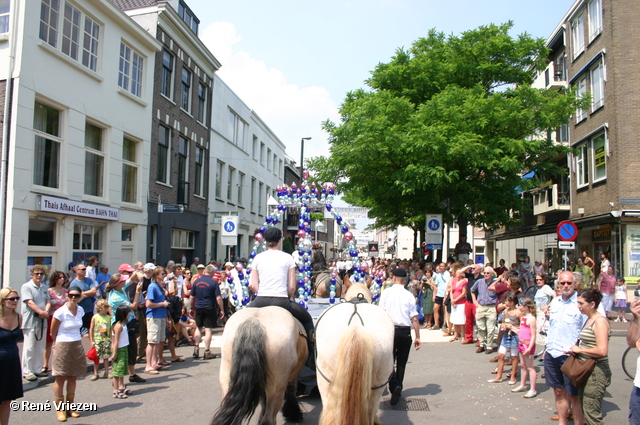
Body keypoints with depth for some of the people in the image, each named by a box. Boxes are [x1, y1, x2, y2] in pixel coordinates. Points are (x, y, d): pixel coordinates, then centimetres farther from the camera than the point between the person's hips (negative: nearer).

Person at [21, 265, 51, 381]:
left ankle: (37, 369, 20)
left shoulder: (45, 287, 13)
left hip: (42, 321, 6)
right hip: (30, 321, -6)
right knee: (29, 348, -3)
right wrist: (41, 312, -24)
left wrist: (46, 311, -13)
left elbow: (48, 301, 7)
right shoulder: (26, 287, -6)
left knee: (40, 348, 11)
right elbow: (29, 302, -15)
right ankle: (27, 372, 5)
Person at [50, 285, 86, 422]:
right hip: (63, 347, -5)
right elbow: (53, 332, -3)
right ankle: (60, 409, 13)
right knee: (60, 378, 2)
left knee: (73, 378, 11)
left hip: (77, 346, 5)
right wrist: (61, 343, 8)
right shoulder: (60, 312, -14)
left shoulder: (80, 311, 2)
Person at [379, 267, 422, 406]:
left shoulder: (386, 293, -4)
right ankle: (398, 388, 23)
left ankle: (394, 386, -18)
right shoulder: (409, 295, -1)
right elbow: (414, 318, -2)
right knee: (401, 363, 16)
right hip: (405, 332, 2)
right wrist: (418, 337, 5)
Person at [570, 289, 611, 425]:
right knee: (584, 410, 18)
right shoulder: (589, 319, 11)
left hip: (596, 372, -10)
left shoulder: (600, 321, -17)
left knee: (591, 413, -2)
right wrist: (576, 348, 4)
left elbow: (602, 351, -27)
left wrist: (579, 349, -15)